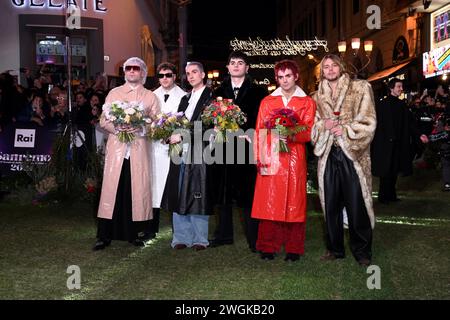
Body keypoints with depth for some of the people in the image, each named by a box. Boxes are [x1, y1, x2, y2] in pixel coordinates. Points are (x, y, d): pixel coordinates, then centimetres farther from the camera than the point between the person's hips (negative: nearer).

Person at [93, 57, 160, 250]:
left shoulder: (150, 97, 12)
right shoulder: (114, 93, 13)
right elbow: (103, 121, 7)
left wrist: (140, 128, -14)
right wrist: (118, 128, -12)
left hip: (139, 150, 0)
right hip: (116, 148, 0)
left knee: (137, 190, 0)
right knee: (112, 189, -4)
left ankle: (133, 233, 10)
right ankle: (104, 235, 2)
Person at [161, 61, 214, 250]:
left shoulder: (210, 97, -2)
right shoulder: (185, 98, 21)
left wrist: (182, 136, -14)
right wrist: (171, 135, 1)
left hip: (198, 153, -6)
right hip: (181, 152, 6)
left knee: (197, 196, -3)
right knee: (179, 196, 6)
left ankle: (199, 239, 8)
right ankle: (182, 237, 14)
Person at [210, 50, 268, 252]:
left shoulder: (257, 91, 4)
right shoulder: (219, 92, 15)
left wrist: (247, 134, -14)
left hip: (247, 147, -4)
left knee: (249, 194, -2)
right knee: (223, 193, 9)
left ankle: (254, 239, 5)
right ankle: (224, 235, 20)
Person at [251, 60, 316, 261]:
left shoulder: (307, 102, 9)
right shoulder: (267, 102, 12)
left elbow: (309, 133, 1)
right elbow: (260, 132, 6)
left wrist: (292, 136, -19)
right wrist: (260, 159, -4)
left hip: (294, 159, -1)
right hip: (270, 159, 1)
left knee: (294, 202, 1)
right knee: (269, 203, 0)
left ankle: (293, 249, 10)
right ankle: (268, 247, 9)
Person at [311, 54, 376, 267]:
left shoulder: (360, 89, 3)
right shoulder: (318, 97, 14)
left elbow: (368, 121, -2)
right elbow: (311, 126, 14)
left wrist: (346, 129, -13)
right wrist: (323, 125, -6)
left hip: (352, 154, -3)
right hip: (328, 155, 3)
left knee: (356, 204, -3)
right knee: (331, 203, 7)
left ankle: (362, 251, 12)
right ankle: (335, 248, 21)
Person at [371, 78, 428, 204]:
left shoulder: (402, 105, 11)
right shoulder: (383, 104, -8)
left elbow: (409, 123, 12)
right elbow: (378, 125, -12)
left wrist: (418, 135, 2)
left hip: (398, 144, 6)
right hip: (386, 143, -6)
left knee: (394, 170, 8)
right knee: (386, 170, -3)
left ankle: (391, 195, 17)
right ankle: (383, 196, 6)